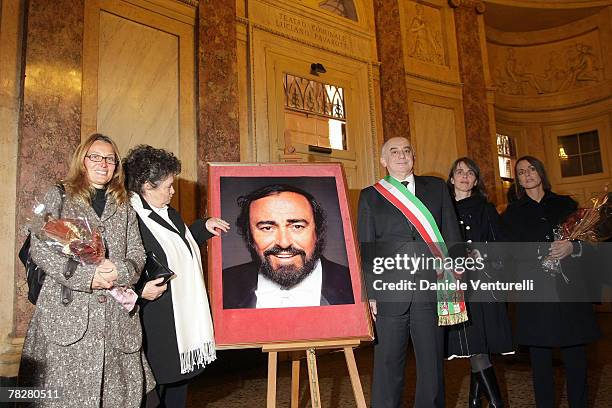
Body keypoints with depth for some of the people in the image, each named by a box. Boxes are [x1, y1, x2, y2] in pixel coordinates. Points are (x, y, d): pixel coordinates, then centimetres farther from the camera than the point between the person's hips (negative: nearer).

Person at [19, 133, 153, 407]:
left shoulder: (123, 207, 17)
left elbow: (137, 254, 10)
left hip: (117, 317, 3)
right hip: (67, 313, -2)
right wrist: (87, 276, -14)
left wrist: (120, 271, -13)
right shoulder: (58, 197, 7)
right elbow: (40, 250, -4)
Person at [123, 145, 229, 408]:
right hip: (156, 326, -9)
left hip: (185, 320, 9)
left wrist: (204, 227, 18)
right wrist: (140, 290, -30)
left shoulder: (167, 213, 11)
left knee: (180, 379, 20)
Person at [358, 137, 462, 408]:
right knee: (388, 365, 6)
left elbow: (452, 236, 11)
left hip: (431, 291, 2)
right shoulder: (370, 197, 8)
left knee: (432, 364, 11)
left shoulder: (437, 188, 12)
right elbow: (365, 248, 5)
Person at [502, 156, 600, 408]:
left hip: (569, 288, 1)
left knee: (575, 355, 2)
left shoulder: (565, 204, 13)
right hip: (534, 290, -1)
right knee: (540, 358, 1)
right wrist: (544, 252, -11)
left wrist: (572, 247, -11)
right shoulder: (513, 212, 10)